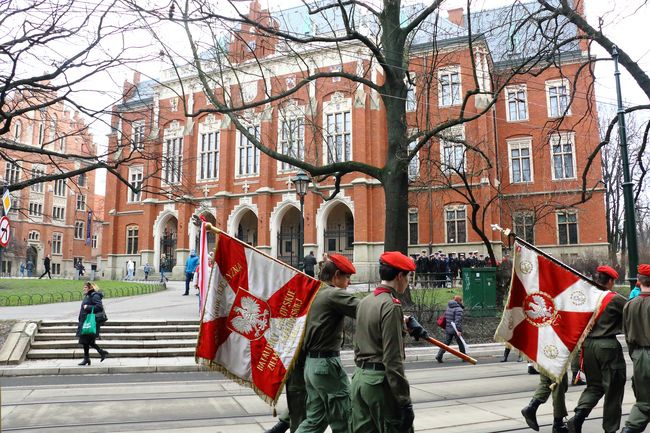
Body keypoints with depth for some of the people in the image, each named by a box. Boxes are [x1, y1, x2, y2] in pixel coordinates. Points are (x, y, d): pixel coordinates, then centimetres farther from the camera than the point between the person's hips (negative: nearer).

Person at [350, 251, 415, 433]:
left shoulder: (364, 302, 10)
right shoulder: (391, 306, -15)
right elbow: (393, 360, -19)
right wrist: (405, 402, -15)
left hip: (359, 378, 8)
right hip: (380, 381, -8)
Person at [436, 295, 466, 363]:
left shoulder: (448, 308, 12)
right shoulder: (458, 309, -13)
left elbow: (445, 317, 17)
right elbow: (458, 320, -22)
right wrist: (459, 330, -24)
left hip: (448, 329, 6)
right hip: (456, 330, -6)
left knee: (446, 343, 7)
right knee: (461, 344, 10)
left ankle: (439, 356, -3)